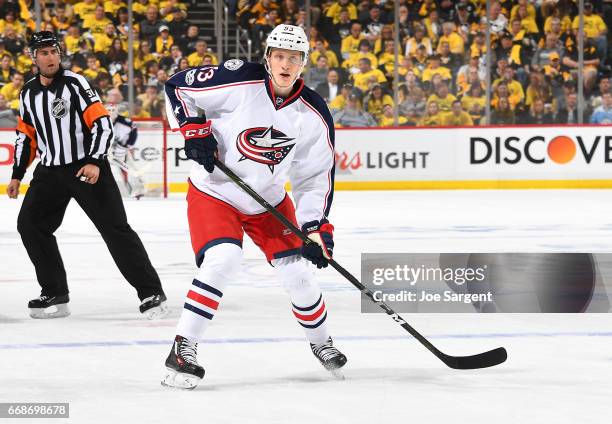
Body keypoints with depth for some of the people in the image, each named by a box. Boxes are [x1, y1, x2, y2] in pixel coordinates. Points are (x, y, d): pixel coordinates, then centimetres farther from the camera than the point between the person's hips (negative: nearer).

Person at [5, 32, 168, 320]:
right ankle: (55, 295, 10)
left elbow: (102, 124, -16)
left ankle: (151, 293, -6)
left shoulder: (75, 84, -11)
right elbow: (26, 135, 19)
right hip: (50, 171, 6)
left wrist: (94, 162, -26)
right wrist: (17, 175, 16)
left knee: (115, 228, -9)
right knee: (30, 225, 0)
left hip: (87, 167, -6)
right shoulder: (29, 93, 8)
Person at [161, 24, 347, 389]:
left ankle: (321, 342, 30)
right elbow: (178, 87, -11)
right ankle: (183, 350, -21)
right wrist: (193, 128, -22)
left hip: (269, 200, 4)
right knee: (222, 260, -26)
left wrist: (316, 226, -11)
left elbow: (317, 176, -3)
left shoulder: (314, 115, -10)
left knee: (296, 269, 2)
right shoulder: (238, 82, -22)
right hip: (214, 191, -4)